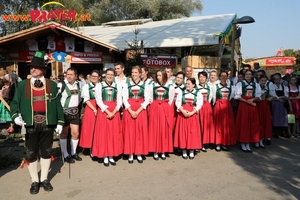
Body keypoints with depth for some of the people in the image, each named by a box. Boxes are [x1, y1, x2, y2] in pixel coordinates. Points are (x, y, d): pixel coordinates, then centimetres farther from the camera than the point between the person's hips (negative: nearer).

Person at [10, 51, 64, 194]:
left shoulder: (52, 85, 5)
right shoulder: (22, 85, 5)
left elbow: (57, 104, 5)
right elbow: (15, 103, 4)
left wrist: (60, 122, 0)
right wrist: (15, 116, -16)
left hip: (48, 124, 0)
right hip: (30, 125, 0)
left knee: (46, 151, 11)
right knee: (31, 153, 8)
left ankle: (44, 179, 26)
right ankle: (34, 181, 24)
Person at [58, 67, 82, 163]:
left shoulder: (78, 85, 9)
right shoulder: (61, 85, -10)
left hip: (75, 112, 5)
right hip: (64, 112, -5)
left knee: (75, 133, 6)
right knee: (64, 133, 7)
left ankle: (73, 153, 25)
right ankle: (65, 155, 19)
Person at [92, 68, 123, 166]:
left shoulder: (117, 86, 9)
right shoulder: (99, 85, 2)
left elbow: (119, 101, 3)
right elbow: (99, 101, -6)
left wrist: (114, 112, -12)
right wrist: (108, 111, -15)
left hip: (114, 112, 3)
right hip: (103, 112, -2)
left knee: (114, 134, 4)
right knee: (103, 133, 1)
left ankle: (111, 156, 13)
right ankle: (105, 157, 9)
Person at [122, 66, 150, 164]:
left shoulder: (145, 85, 4)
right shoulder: (127, 85, 8)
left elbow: (147, 100, -2)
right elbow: (125, 99, 1)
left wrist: (137, 111, -13)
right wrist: (131, 111, -13)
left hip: (141, 110, -1)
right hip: (129, 111, 1)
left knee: (140, 132, 1)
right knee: (129, 132, 1)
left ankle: (139, 154, 11)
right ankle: (130, 154, 8)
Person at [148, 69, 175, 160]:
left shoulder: (170, 87, 1)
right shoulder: (152, 85, 5)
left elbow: (170, 101, 7)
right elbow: (151, 98, 10)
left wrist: (164, 107, 6)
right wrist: (155, 106, 7)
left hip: (165, 110, -1)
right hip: (154, 109, 1)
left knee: (165, 130, 3)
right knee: (155, 129, 1)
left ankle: (163, 151, 12)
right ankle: (155, 152, 8)